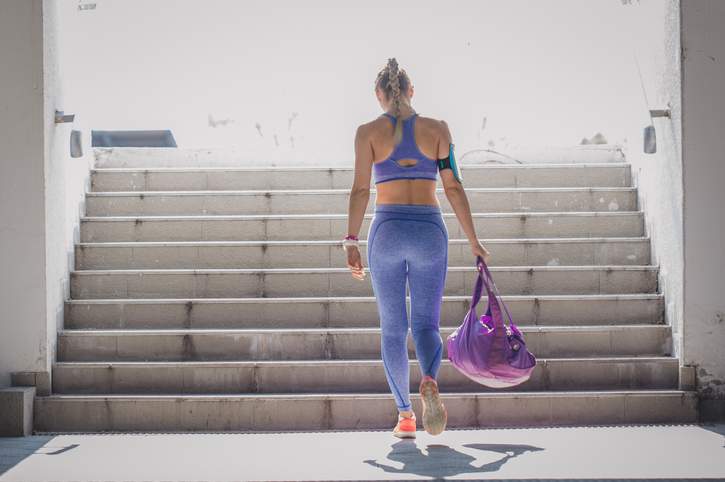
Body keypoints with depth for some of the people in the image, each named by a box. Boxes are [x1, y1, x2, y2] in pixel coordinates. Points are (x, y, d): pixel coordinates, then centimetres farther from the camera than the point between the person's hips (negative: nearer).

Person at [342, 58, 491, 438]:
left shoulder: (368, 132, 2)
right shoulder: (437, 129, 6)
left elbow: (361, 189, -6)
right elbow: (453, 187, 3)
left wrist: (351, 242, -5)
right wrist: (473, 240, 8)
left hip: (387, 230, -1)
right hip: (430, 231, 1)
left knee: (392, 329, 12)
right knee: (426, 324, 5)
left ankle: (405, 415, 11)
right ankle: (429, 382, -28)